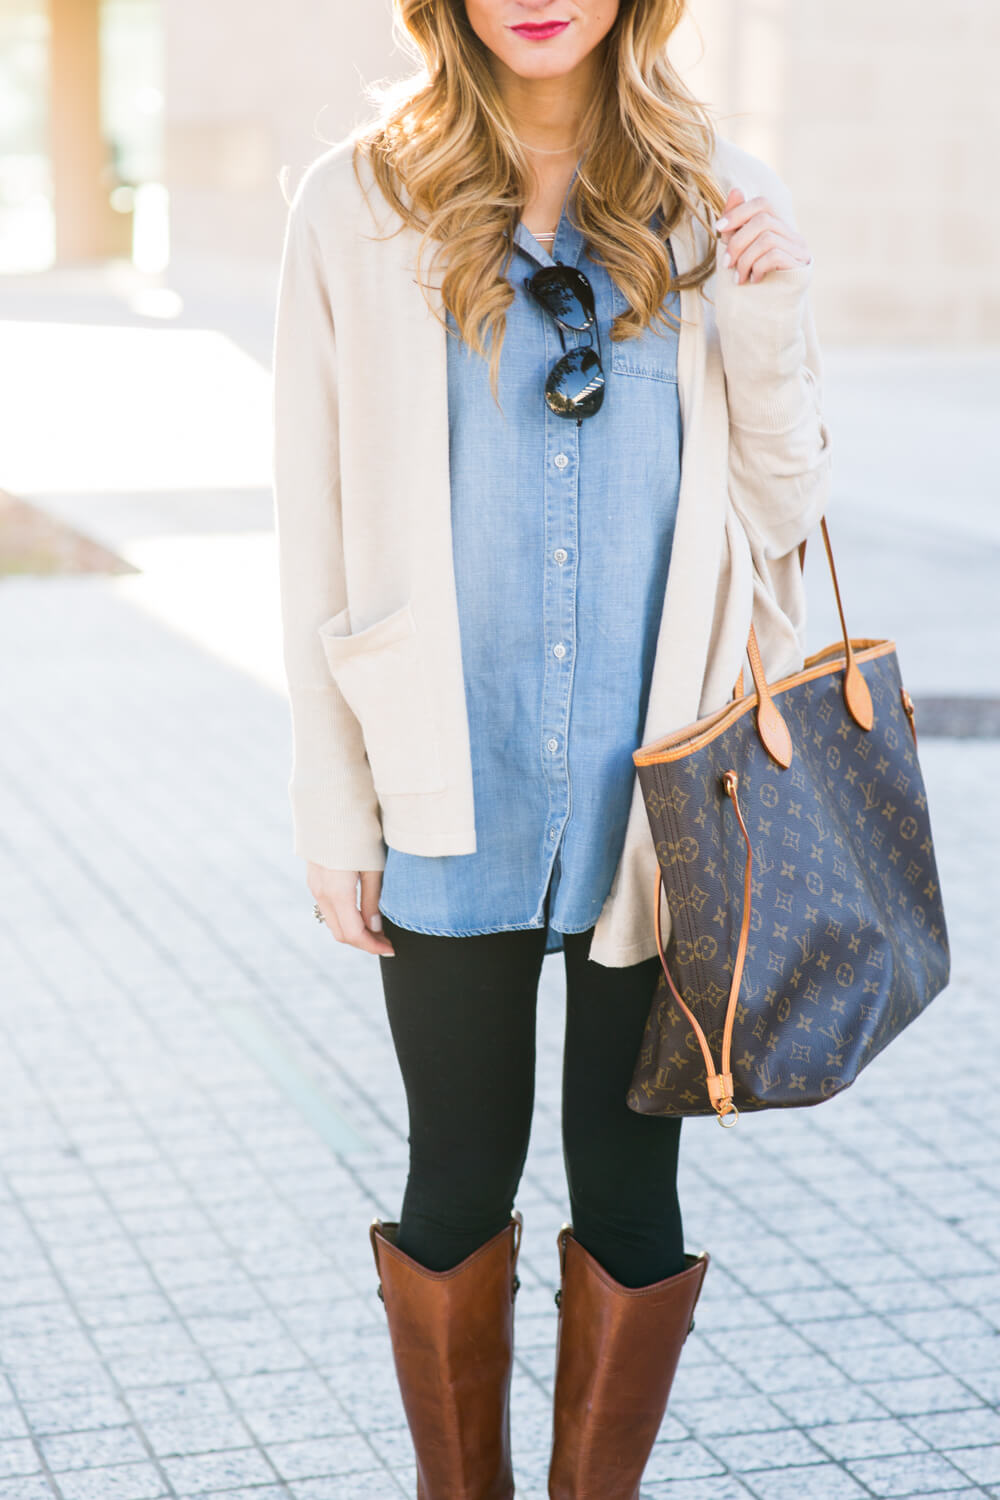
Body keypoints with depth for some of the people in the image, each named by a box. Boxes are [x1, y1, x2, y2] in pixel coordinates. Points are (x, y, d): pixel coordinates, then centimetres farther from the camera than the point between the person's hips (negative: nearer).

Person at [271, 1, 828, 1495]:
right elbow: (320, 531, 0)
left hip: (662, 804, 1)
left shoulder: (723, 207, 1)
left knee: (630, 1190, 11)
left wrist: (768, 331, -10)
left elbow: (783, 515, 7)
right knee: (460, 1183, 12)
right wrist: (334, 812, 0)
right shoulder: (361, 203, -2)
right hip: (456, 809, -1)